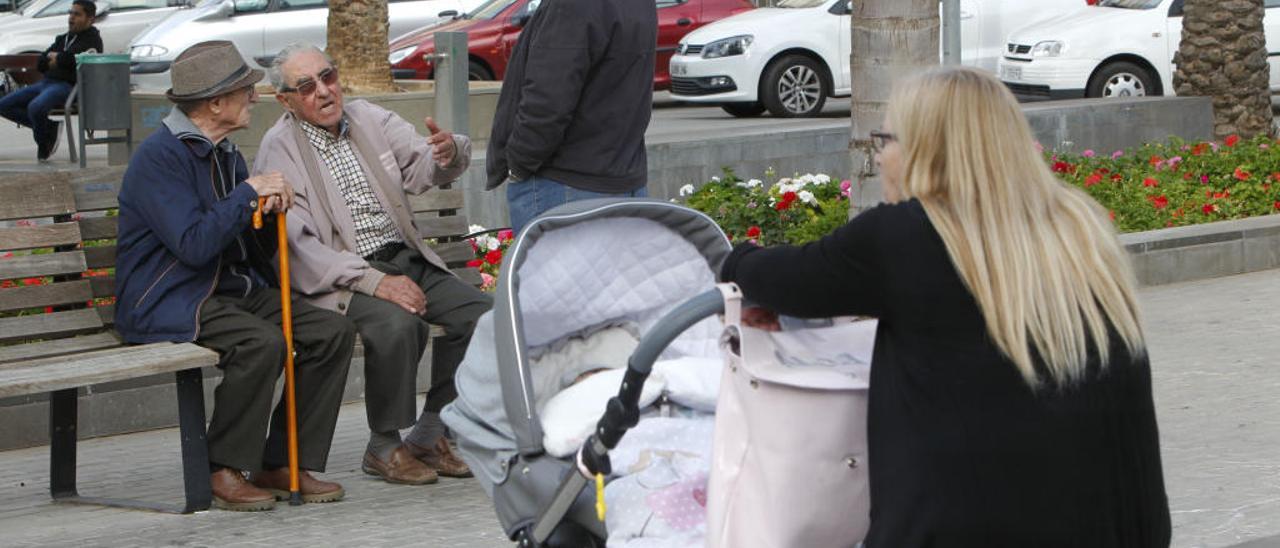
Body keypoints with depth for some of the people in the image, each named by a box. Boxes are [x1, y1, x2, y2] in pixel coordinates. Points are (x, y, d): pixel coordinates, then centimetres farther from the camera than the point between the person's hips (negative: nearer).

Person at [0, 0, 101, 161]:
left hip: (67, 86, -9)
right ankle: (49, 127, -2)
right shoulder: (63, 39, 25)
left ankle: (43, 146, -9)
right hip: (46, 82, 9)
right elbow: (41, 64, 21)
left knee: (35, 107, -36)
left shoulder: (92, 39, 1)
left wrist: (57, 57, -2)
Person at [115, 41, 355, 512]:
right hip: (170, 304, -9)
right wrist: (249, 193, -15)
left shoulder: (224, 154, 15)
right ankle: (224, 472, -17)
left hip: (235, 291, 9)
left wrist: (270, 213, -4)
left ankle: (285, 464, -4)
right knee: (261, 342, -34)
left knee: (333, 331, -9)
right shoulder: (160, 156, -13)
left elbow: (256, 252, 17)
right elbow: (194, 245, -24)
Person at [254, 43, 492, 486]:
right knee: (397, 323, -34)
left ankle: (430, 433, 0)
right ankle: (384, 446, -14)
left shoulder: (370, 119, 10)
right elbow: (297, 245, -14)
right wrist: (374, 281, -24)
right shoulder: (279, 150, -5)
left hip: (406, 260, 6)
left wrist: (449, 154, -24)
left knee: (480, 312, -15)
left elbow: (422, 169, 3)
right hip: (339, 279, -6)